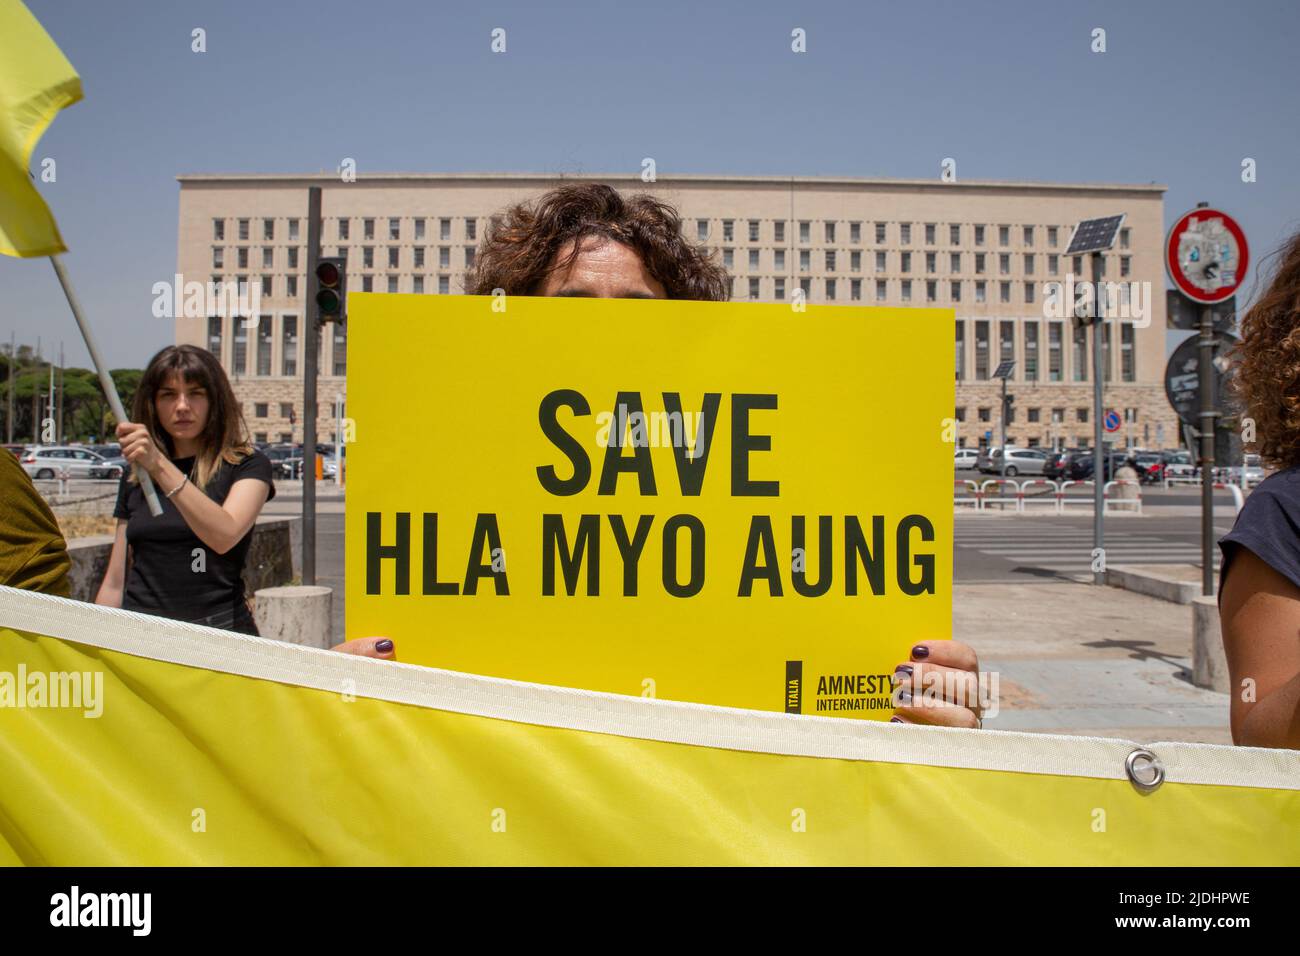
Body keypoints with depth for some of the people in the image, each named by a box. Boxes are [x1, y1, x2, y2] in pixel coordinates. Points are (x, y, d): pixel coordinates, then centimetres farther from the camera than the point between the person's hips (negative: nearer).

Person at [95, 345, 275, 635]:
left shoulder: (247, 466, 3)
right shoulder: (134, 479, 17)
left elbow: (225, 536, -19)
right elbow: (115, 584, 20)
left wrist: (159, 466, -23)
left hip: (217, 633, -3)